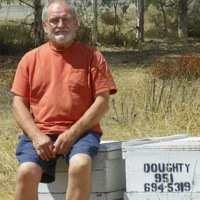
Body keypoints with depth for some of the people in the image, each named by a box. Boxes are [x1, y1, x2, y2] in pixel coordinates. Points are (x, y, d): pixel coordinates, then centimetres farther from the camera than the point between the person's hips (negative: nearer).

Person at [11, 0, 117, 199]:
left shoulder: (91, 56, 6)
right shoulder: (30, 59, 11)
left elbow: (102, 101, 0)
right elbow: (19, 103, 8)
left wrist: (72, 133, -11)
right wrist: (36, 136, -9)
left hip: (80, 132, -1)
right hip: (39, 133, 1)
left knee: (80, 165, -34)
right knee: (26, 171, -28)